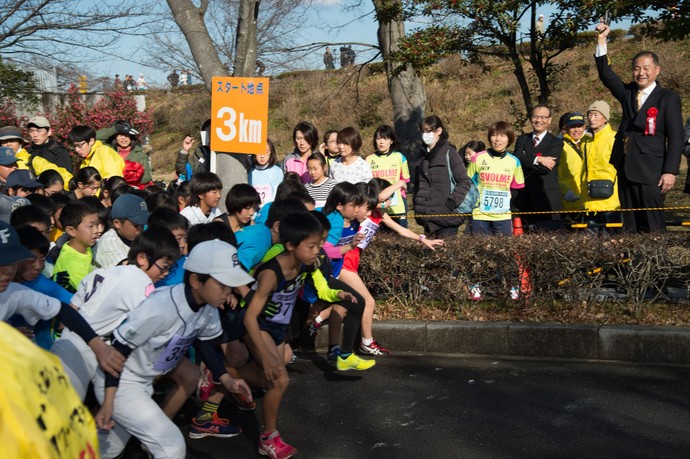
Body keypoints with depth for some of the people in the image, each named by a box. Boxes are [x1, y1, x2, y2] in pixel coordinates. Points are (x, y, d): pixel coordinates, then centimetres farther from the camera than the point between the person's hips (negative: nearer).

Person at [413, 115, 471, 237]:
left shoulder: (449, 153, -4)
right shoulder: (422, 155, 14)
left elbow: (464, 182, -7)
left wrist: (451, 203, -14)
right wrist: (417, 203, 10)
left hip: (446, 216, -6)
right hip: (426, 217, 6)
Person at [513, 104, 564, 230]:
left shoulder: (556, 142, 3)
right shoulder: (522, 140, 14)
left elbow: (546, 168, -12)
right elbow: (517, 159, -5)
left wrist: (526, 161, -5)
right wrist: (538, 159, -14)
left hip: (547, 199, -3)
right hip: (525, 199, 3)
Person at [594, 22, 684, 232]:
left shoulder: (668, 98, -1)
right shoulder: (627, 93, 14)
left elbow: (676, 137, -5)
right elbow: (606, 74, 8)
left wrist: (670, 171, -12)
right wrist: (601, 40, -1)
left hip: (650, 174, -5)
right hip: (626, 170, 5)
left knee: (652, 226, -6)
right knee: (629, 226, 8)